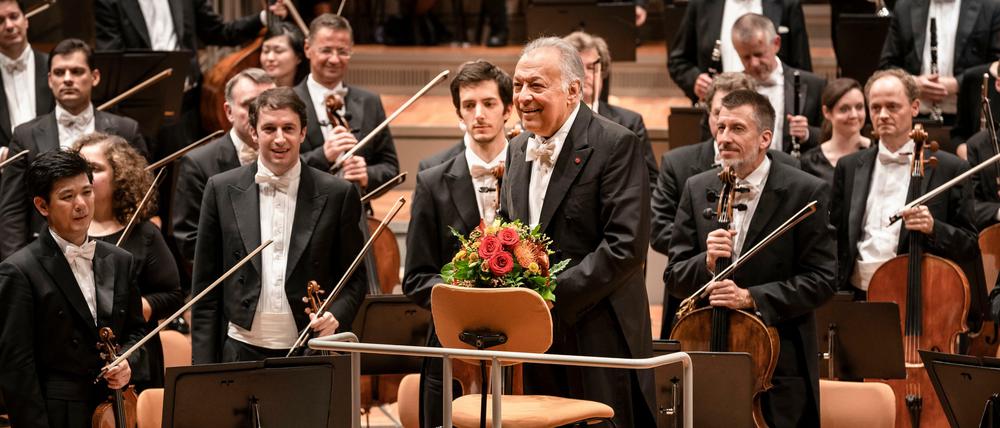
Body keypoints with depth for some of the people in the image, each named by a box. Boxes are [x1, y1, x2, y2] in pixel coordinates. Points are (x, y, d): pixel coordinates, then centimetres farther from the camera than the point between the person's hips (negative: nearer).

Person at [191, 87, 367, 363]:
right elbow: (205, 288, 5)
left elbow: (354, 279, 8)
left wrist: (335, 315, -12)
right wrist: (203, 365, 0)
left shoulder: (338, 195, 2)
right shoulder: (222, 190, 4)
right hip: (242, 351, 0)